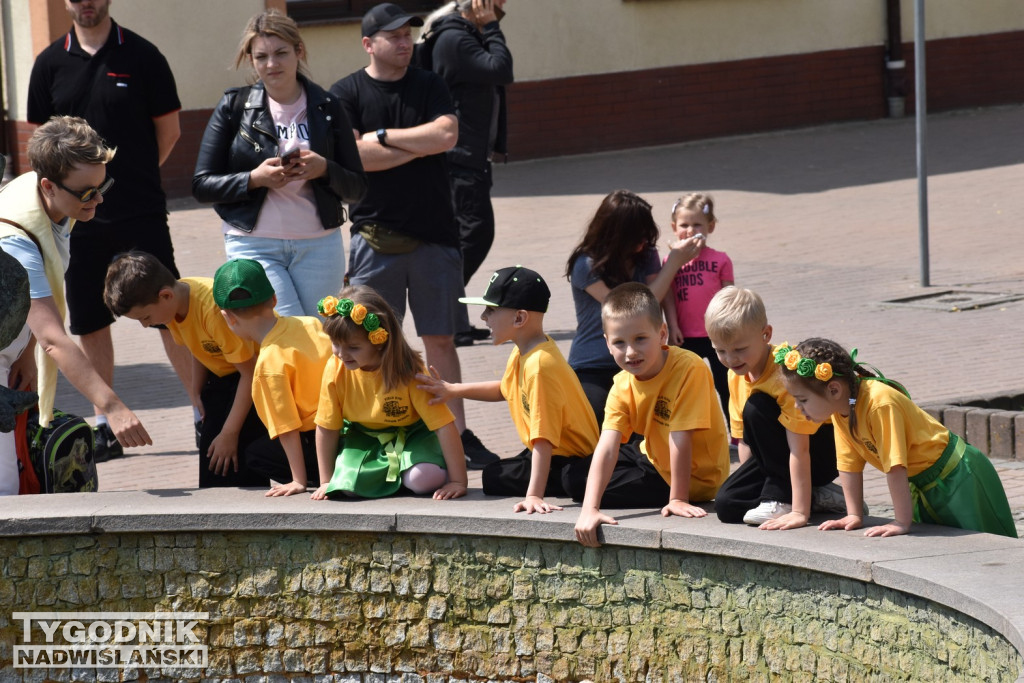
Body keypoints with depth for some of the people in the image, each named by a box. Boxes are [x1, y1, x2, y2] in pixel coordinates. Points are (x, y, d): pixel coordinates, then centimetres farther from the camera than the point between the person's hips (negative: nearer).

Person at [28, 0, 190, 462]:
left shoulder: (141, 56, -1)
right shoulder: (51, 64, 6)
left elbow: (169, 129, 5)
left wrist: (133, 178, 7)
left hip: (141, 215, -3)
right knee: (90, 323, 7)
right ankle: (104, 427, 16)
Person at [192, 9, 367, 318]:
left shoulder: (326, 108, 5)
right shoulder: (234, 107, 1)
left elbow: (356, 187, 7)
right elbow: (202, 185, 0)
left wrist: (324, 169, -14)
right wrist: (254, 179, -16)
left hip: (319, 246, 2)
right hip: (254, 244, -2)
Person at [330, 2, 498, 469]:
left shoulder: (429, 86, 8)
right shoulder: (347, 93, 1)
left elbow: (446, 135, -9)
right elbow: (351, 155, -12)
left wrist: (382, 137, -8)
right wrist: (420, 146, -9)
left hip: (433, 236, 2)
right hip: (375, 234, -2)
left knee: (440, 340, 4)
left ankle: (457, 434, 6)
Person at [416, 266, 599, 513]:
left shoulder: (538, 366, -30)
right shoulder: (521, 354, 2)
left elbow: (543, 438, -36)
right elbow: (504, 390, 26)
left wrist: (534, 494, -41)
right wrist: (453, 390, 18)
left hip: (572, 462, -11)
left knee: (495, 478, -18)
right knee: (495, 471, 23)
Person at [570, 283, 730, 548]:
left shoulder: (688, 369, -30)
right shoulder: (622, 387, -12)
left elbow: (681, 438, -28)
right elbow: (607, 447, -22)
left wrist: (678, 499, -26)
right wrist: (589, 509, -33)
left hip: (693, 479, -7)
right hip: (655, 460, 7)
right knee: (571, 473, 5)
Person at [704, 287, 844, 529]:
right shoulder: (737, 374, -3)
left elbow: (799, 448, -32)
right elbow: (744, 438, 5)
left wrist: (799, 512, -35)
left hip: (825, 452, -8)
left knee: (756, 409, -29)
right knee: (726, 504, -10)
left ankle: (781, 497, -17)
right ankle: (816, 496, 0)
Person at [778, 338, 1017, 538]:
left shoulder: (880, 404, -33)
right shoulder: (841, 406, -8)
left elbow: (895, 467, -33)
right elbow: (850, 465, -1)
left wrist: (902, 522, -30)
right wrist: (854, 516, -2)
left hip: (957, 477, -8)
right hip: (922, 484, 8)